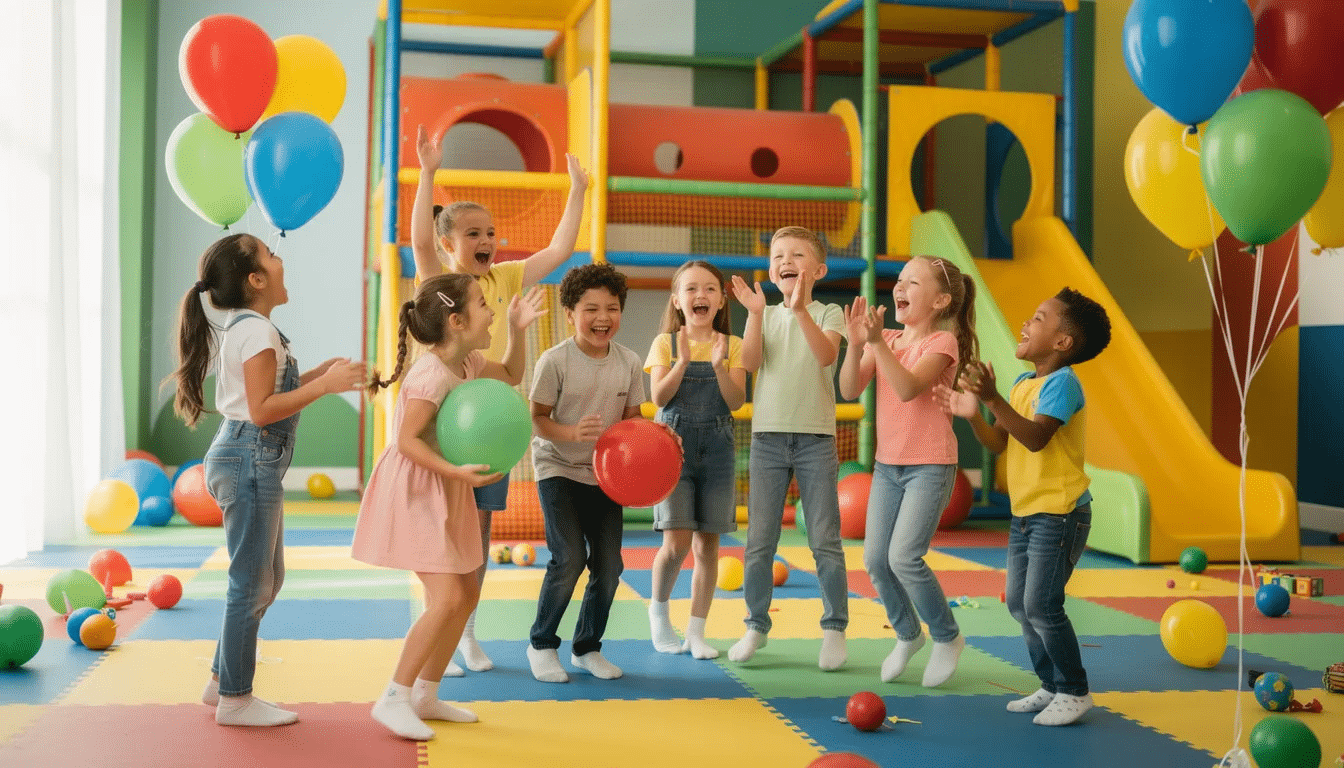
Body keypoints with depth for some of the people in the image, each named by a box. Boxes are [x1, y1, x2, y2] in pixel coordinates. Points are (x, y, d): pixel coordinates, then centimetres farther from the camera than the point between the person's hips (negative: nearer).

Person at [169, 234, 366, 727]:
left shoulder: (242, 328, 16)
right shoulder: (257, 330, -16)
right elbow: (262, 409, -22)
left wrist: (320, 372, 11)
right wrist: (325, 385, -22)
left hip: (249, 462, 11)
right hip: (251, 461, -11)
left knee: (267, 577, 17)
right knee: (252, 583, -3)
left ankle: (223, 681, 25)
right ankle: (234, 699, 5)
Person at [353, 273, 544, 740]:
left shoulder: (469, 363, 5)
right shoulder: (432, 374, -22)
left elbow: (510, 376, 23)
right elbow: (407, 441, -24)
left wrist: (517, 329, 10)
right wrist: (457, 472, -32)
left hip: (446, 492, 10)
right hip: (415, 491, -10)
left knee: (467, 595, 11)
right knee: (447, 598, -16)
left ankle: (425, 695, 22)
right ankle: (394, 699, -5)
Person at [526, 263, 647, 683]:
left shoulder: (629, 362, -1)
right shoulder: (555, 360, -14)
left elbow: (632, 419, 6)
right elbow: (538, 419, -12)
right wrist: (572, 433, -30)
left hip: (605, 474, 5)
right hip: (559, 469, -4)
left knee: (609, 564, 3)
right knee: (569, 558, -15)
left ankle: (587, 647, 24)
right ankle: (542, 644, 8)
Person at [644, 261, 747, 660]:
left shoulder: (732, 345, 4)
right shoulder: (665, 342, 2)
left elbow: (736, 402, -6)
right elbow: (659, 397, -8)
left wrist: (719, 366, -20)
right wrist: (684, 361, -20)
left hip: (716, 448, 2)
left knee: (707, 543, 3)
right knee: (677, 542, -10)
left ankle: (696, 631, 13)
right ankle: (658, 608, 17)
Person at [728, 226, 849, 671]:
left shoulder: (829, 314, 2)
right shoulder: (766, 315, 8)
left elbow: (827, 354, -18)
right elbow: (750, 362, -8)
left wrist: (801, 310, -29)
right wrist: (756, 313, -19)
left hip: (815, 437, -2)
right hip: (768, 434, 2)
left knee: (824, 540, 1)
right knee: (759, 541, 4)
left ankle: (834, 628, 12)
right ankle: (756, 625, 16)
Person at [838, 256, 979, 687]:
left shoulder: (942, 342, -10)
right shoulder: (886, 341, 7)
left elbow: (909, 388, -26)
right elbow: (849, 390, -3)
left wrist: (878, 342, -33)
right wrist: (856, 343, -17)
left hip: (930, 466, -6)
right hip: (887, 463, 6)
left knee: (904, 557, -15)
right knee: (875, 559, 3)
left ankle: (947, 638, 7)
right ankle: (907, 634, 27)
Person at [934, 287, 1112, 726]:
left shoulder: (1062, 382, -15)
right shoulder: (1021, 384, 11)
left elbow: (1035, 437, -28)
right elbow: (998, 444, 9)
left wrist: (992, 399, -35)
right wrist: (972, 415, -8)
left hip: (1059, 513, -9)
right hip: (1025, 513, 9)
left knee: (1041, 605, -10)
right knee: (1019, 604, 12)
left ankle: (1074, 692, 6)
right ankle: (1052, 686, 25)